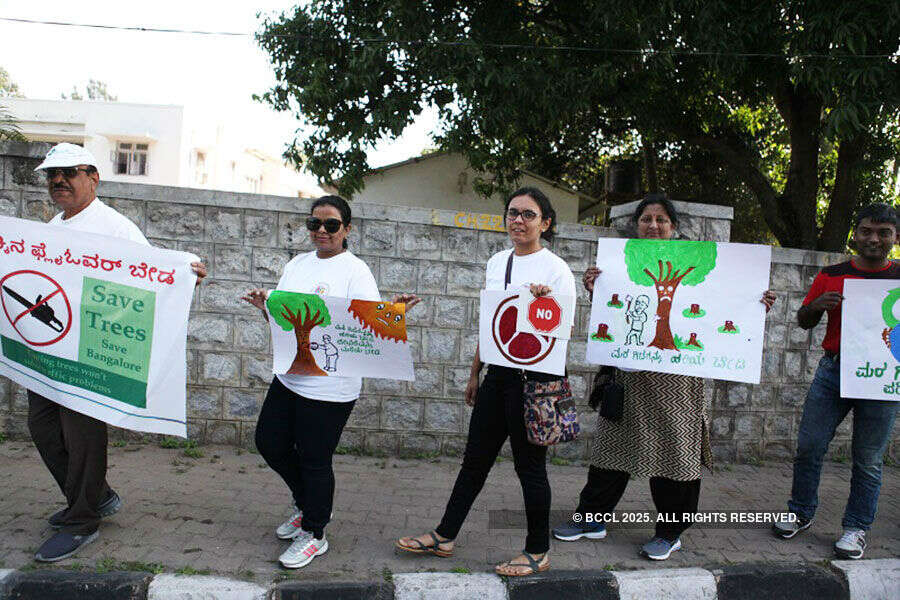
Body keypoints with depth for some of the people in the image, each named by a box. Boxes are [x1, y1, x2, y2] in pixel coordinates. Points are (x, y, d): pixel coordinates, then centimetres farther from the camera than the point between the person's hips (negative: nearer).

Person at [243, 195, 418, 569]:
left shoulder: (356, 271, -9)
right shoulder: (298, 263, 12)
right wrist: (263, 305, -1)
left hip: (329, 386, -8)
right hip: (289, 375, 8)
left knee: (314, 461, 4)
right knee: (270, 442, 17)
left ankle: (314, 534, 26)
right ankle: (307, 505, 41)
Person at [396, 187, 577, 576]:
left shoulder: (555, 269, -8)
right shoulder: (496, 263, 10)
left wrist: (546, 301, -28)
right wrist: (474, 373, 20)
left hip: (533, 375, -6)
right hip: (498, 373, 6)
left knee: (529, 465, 4)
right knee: (476, 457, 14)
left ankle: (538, 552, 23)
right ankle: (444, 536, 28)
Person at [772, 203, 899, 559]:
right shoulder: (831, 276, 8)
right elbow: (804, 322, 14)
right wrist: (816, 306, -7)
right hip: (833, 370, 2)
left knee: (868, 459, 6)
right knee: (809, 446, 3)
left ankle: (856, 528, 21)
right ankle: (801, 513, 22)